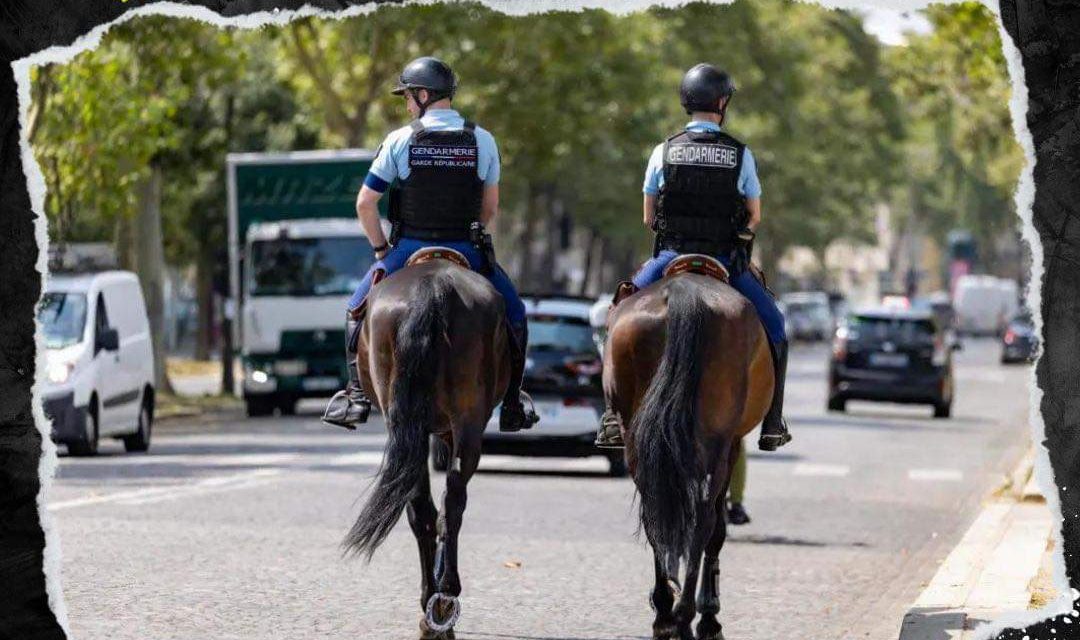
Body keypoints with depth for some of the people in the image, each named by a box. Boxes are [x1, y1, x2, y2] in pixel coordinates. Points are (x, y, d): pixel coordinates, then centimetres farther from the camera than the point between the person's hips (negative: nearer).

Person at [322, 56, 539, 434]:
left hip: (411, 248, -1)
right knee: (514, 314, 19)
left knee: (359, 310, 19)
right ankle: (513, 405, 16)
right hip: (467, 251, 1)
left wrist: (381, 248, 9)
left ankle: (357, 394, 11)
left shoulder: (400, 141, -5)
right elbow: (490, 208, 7)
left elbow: (365, 204, -3)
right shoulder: (483, 141, 0)